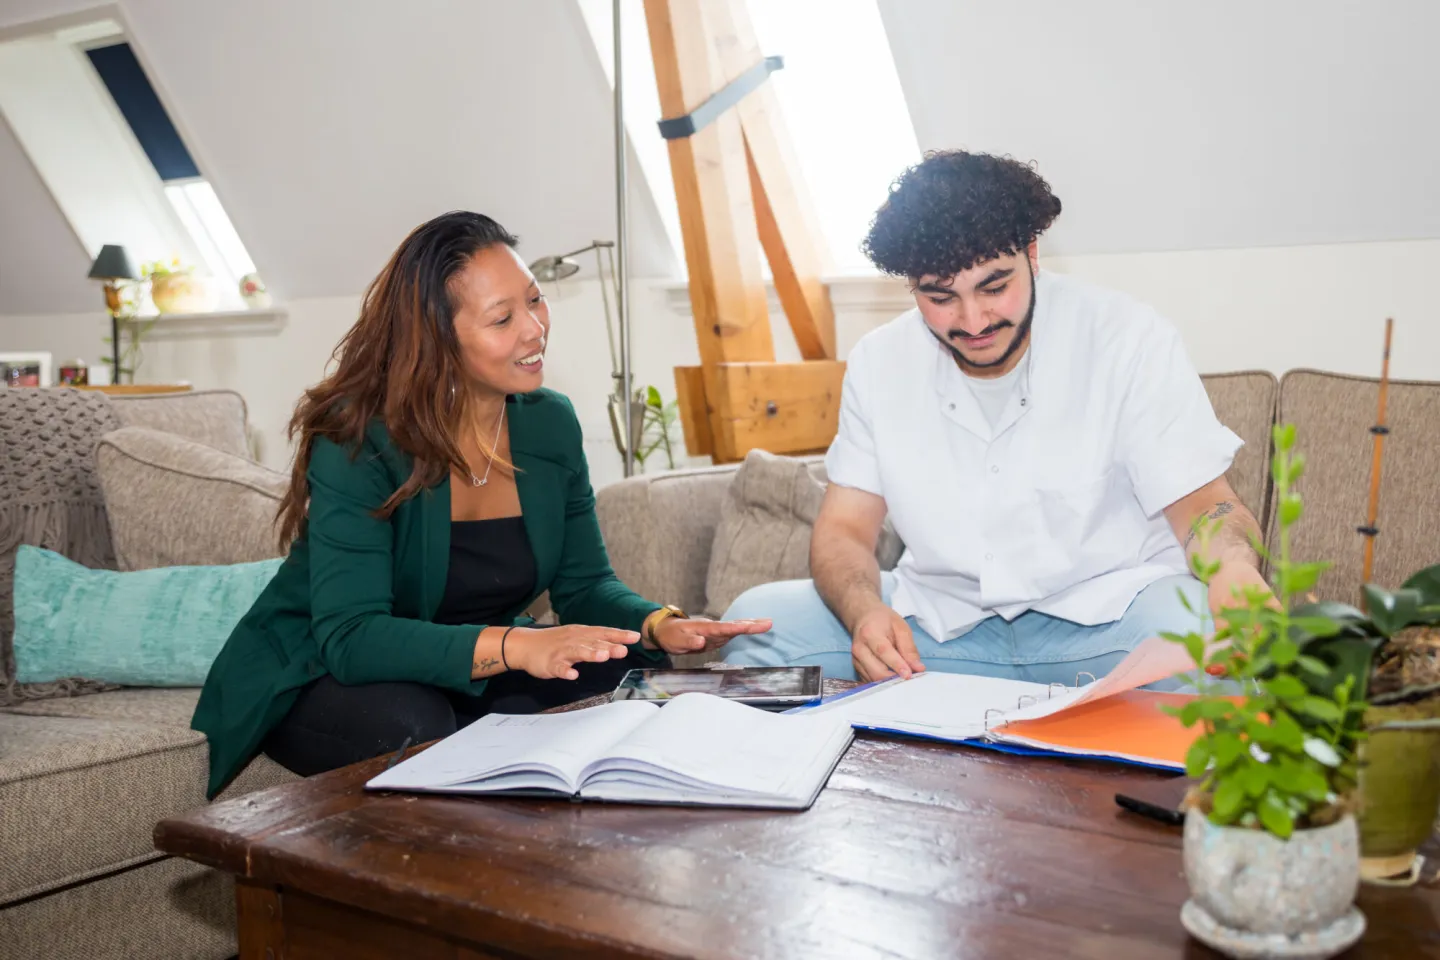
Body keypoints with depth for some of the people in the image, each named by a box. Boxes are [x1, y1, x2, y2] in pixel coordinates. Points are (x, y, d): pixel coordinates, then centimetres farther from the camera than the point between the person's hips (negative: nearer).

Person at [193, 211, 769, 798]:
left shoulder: (550, 423, -5)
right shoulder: (356, 441, -24)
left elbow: (584, 584, 1)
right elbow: (348, 637, -32)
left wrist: (659, 625, -21)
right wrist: (514, 645, -45)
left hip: (466, 679, 6)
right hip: (314, 680, -5)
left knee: (636, 671, -15)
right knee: (415, 726, -38)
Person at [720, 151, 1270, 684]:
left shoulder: (1129, 338, -8)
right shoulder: (878, 363, 0)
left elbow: (1199, 502, -8)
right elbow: (844, 527, 1)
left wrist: (1232, 567, -33)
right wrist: (864, 612, -23)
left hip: (1108, 611, -2)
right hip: (942, 621, 3)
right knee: (757, 620, -14)